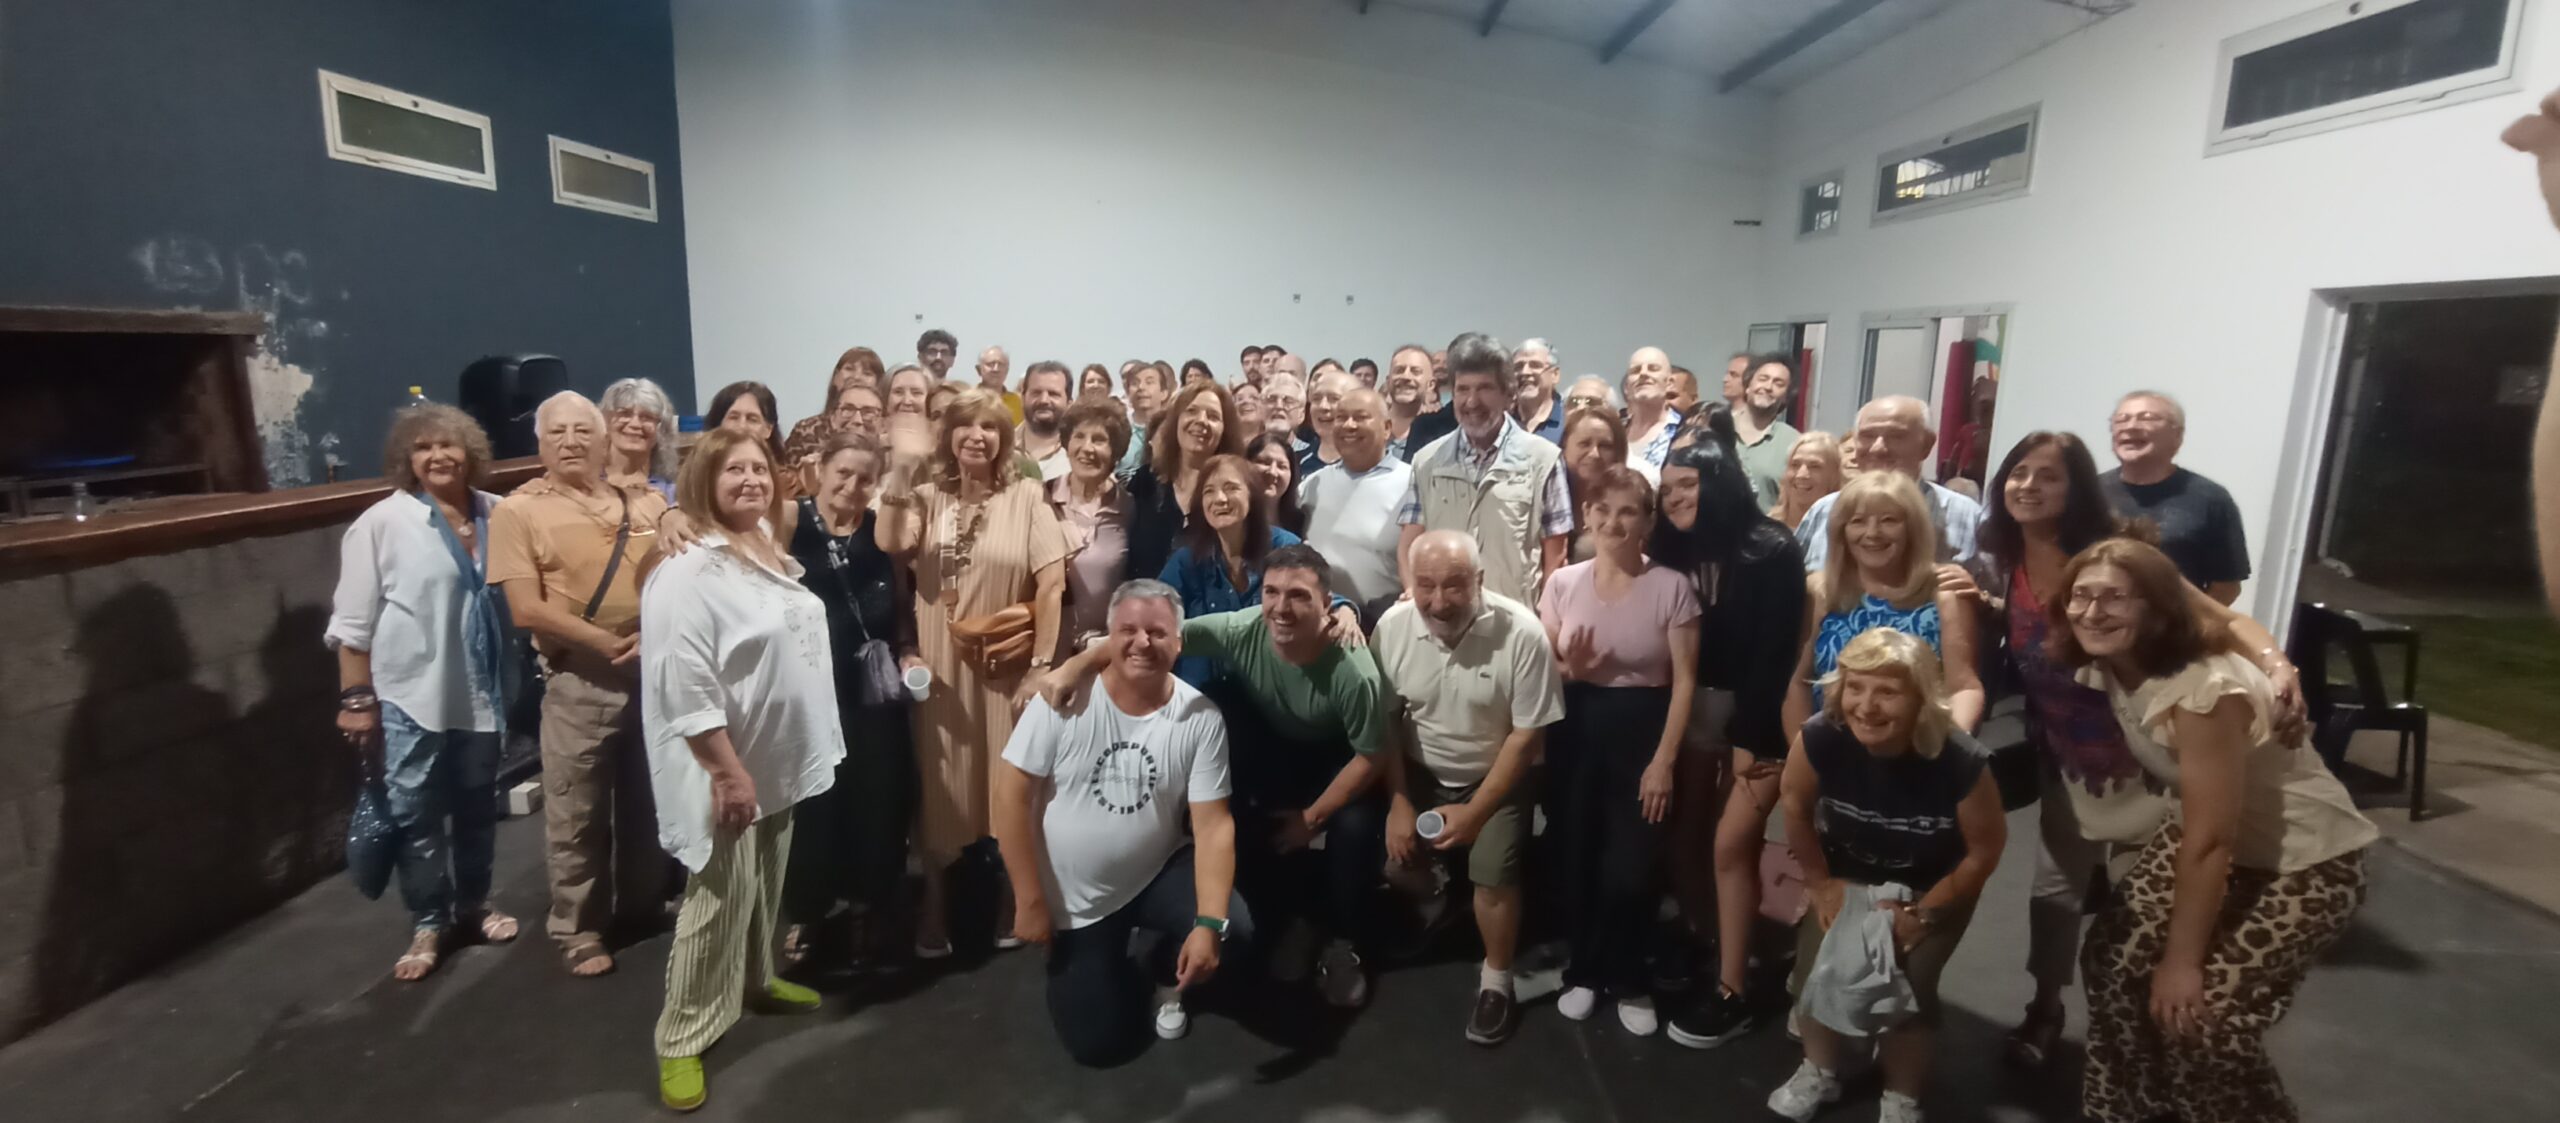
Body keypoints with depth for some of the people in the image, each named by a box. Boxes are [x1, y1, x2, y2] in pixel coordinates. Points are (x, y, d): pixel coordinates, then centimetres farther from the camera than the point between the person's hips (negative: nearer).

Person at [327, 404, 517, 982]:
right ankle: (427, 924, 21)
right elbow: (352, 622, -7)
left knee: (478, 805, 16)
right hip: (411, 695, -3)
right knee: (416, 813, 5)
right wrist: (356, 698, -9)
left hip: (480, 691, 4)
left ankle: (473, 905, 33)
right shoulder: (382, 523, -9)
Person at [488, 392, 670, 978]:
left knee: (650, 801, 16)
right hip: (579, 680, -3)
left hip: (655, 668, 3)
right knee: (577, 813, 8)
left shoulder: (646, 502, 5)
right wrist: (609, 644, -14)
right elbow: (527, 610, -11)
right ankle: (579, 930, 24)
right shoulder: (518, 510, -4)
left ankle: (644, 905, 35)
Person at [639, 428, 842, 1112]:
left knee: (764, 888, 22)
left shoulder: (768, 552, 8)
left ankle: (756, 981, 42)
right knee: (720, 901, 1)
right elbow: (686, 688, -24)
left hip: (780, 756, 8)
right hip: (727, 766, -8)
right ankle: (683, 1039, 17)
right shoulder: (687, 569, -19)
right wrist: (729, 772, -23)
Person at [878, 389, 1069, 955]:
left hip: (1006, 668, -1)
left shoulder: (1026, 497, -3)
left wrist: (1042, 664, -12)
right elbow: (890, 544, -16)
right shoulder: (927, 497, 4)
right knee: (942, 791, 10)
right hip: (939, 667, 2)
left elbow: (1052, 583, -8)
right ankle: (933, 911, 28)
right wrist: (901, 467, -18)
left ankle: (1012, 903, 29)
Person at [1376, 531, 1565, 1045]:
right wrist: (1398, 801, -8)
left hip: (1497, 776, -2)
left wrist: (1474, 812, -16)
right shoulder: (1392, 626, -16)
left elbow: (1527, 734, -16)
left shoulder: (1520, 632, -24)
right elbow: (1384, 721, -5)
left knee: (1493, 873, -18)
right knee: (1390, 854, -11)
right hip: (1418, 773, 3)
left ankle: (1496, 981, 8)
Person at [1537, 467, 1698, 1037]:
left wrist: (1664, 760, -10)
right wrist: (1567, 670, -16)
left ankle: (1628, 981, 25)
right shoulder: (1563, 582, 1)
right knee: (1578, 862, 9)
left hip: (1641, 734, -2)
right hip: (1575, 733, 2)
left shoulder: (1672, 587, -7)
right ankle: (1585, 972, 32)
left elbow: (1684, 681, -6)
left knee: (1632, 871, -2)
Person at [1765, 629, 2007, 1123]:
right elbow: (1796, 806, -11)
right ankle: (1819, 1072, 26)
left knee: (1908, 984, -11)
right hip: (1847, 876, 2)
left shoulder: (1959, 761, -35)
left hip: (1934, 889, -2)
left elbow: (1985, 849, -16)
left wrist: (1922, 914, -11)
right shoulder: (1821, 738, -32)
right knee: (1815, 966, -4)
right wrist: (1820, 883, -3)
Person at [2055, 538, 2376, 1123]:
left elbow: (2211, 843, -26)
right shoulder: (2108, 669, -9)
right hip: (2210, 832, 7)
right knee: (2112, 961, 1)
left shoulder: (2203, 690, -32)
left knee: (2205, 1017, -12)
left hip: (2305, 860, -7)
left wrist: (2182, 959, -18)